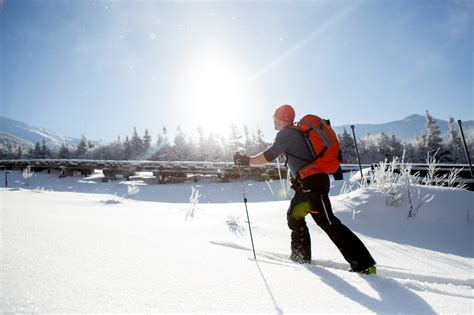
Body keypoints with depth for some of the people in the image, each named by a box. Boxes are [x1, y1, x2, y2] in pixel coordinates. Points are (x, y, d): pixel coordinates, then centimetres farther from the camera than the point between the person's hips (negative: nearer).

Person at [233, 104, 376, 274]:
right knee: (294, 216, 18)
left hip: (312, 182, -10)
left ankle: (364, 264, -4)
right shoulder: (298, 131, 20)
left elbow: (269, 155, -16)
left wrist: (246, 160, -8)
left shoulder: (286, 133, -8)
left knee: (328, 223, -8)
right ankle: (301, 256, 27)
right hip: (306, 183, 10)